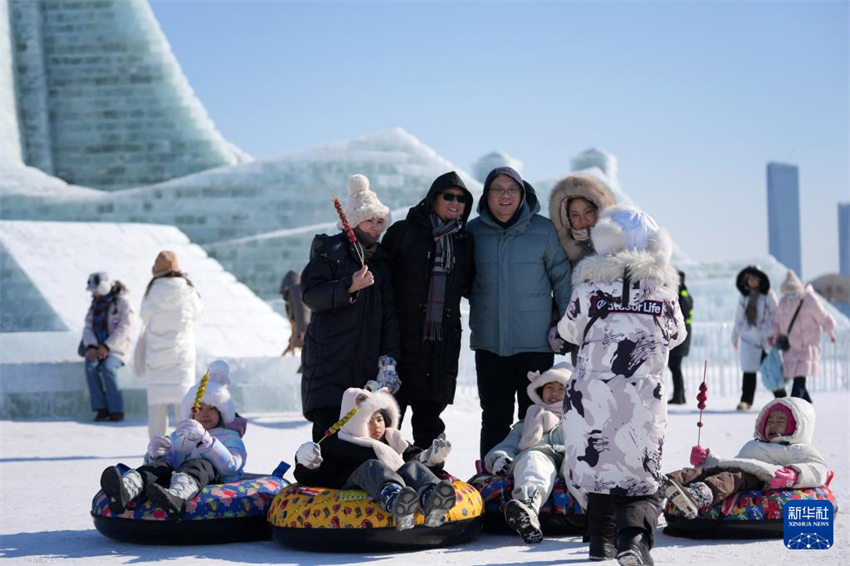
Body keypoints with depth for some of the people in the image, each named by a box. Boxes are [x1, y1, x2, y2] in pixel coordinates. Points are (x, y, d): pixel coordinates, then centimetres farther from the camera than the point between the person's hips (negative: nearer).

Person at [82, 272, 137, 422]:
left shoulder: (122, 302, -5)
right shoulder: (95, 304, 15)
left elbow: (124, 328, -15)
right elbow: (88, 328, 9)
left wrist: (107, 347, -23)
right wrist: (91, 347, -11)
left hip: (117, 348, -5)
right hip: (98, 347, 5)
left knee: (107, 368, -33)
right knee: (91, 367, -26)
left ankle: (116, 410, -24)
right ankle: (101, 408, -23)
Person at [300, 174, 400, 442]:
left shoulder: (381, 258, 17)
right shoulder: (330, 251, 2)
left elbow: (389, 311, 12)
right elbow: (310, 294, -8)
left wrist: (389, 358, 1)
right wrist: (349, 287, -21)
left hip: (366, 362, 5)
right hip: (329, 358, -5)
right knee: (328, 425, -11)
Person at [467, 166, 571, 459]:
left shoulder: (543, 230, -1)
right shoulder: (474, 230, 4)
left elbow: (562, 277, 5)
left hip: (536, 342, -2)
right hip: (489, 343, 2)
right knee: (495, 418, 9)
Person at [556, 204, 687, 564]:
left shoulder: (591, 285, 1)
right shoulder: (662, 287, 7)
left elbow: (569, 331, 15)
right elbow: (676, 335, 21)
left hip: (591, 393, 0)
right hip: (644, 397, 0)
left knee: (599, 466, 17)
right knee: (642, 477, 2)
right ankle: (634, 535, -21)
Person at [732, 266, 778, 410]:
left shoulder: (768, 295, -3)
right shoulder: (744, 296, 11)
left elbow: (775, 315, -4)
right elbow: (739, 317, 18)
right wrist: (735, 337, 21)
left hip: (765, 338, -4)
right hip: (748, 338, 4)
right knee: (748, 370, 0)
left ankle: (781, 398, 12)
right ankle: (746, 400, 2)